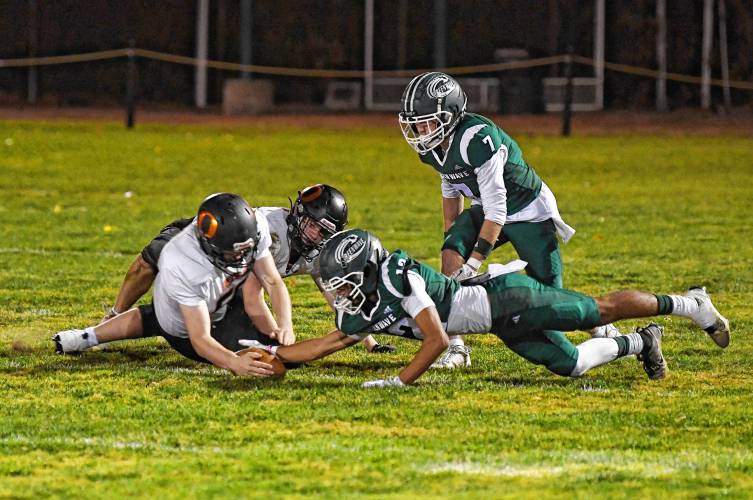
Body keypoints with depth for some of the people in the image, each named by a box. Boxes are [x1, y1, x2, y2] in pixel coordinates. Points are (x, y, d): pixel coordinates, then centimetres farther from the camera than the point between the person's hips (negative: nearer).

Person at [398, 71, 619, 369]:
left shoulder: (477, 140, -35)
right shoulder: (434, 146, -9)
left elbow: (496, 210, -32)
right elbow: (451, 191, 11)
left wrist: (473, 263, -29)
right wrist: (452, 238, 12)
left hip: (529, 212, -7)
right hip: (487, 208, 7)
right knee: (451, 256, -19)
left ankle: (600, 326, 29)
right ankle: (456, 348, -15)